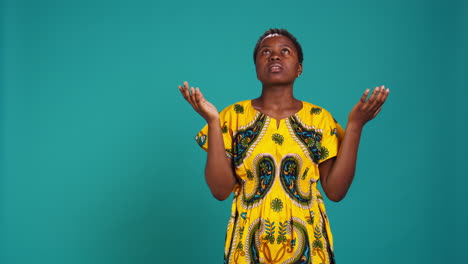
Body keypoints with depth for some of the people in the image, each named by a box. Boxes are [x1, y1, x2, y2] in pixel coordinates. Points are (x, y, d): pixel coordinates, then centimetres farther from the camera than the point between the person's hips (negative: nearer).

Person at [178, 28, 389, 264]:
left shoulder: (319, 118, -1)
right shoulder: (234, 115, -3)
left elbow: (335, 190, -6)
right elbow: (220, 190, -9)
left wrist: (354, 125, -11)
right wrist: (213, 122, -16)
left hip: (306, 243, 1)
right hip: (249, 244, 0)